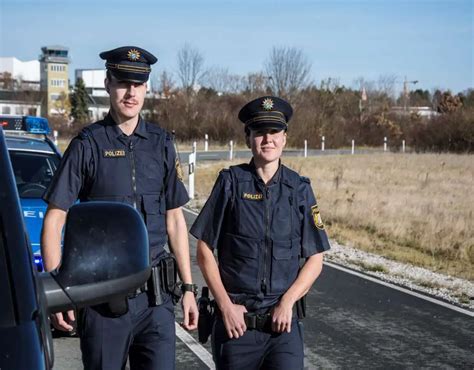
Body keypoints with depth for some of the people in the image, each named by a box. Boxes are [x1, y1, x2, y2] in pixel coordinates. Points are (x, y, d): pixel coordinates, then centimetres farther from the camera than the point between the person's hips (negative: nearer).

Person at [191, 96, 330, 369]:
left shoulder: (300, 189, 3)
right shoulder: (231, 182, -2)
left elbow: (315, 260, 5)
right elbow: (205, 250, 0)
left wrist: (287, 301, -8)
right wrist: (225, 305, -6)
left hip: (284, 320, 1)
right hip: (236, 321, 0)